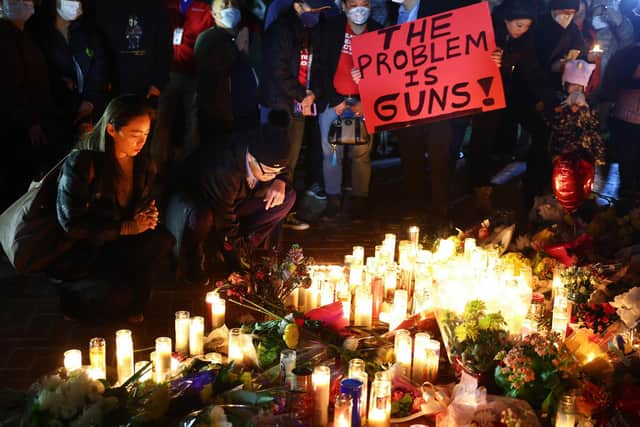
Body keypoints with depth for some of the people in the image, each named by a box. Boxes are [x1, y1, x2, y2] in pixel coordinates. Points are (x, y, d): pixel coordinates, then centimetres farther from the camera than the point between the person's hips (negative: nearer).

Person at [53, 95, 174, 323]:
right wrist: (126, 228, -21)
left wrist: (147, 218, -10)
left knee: (163, 240, -23)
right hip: (79, 254, -6)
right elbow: (72, 225, -18)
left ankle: (132, 307, -3)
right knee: (118, 297, -31)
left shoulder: (144, 163, 2)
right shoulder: (82, 164, -17)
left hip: (120, 247, 7)